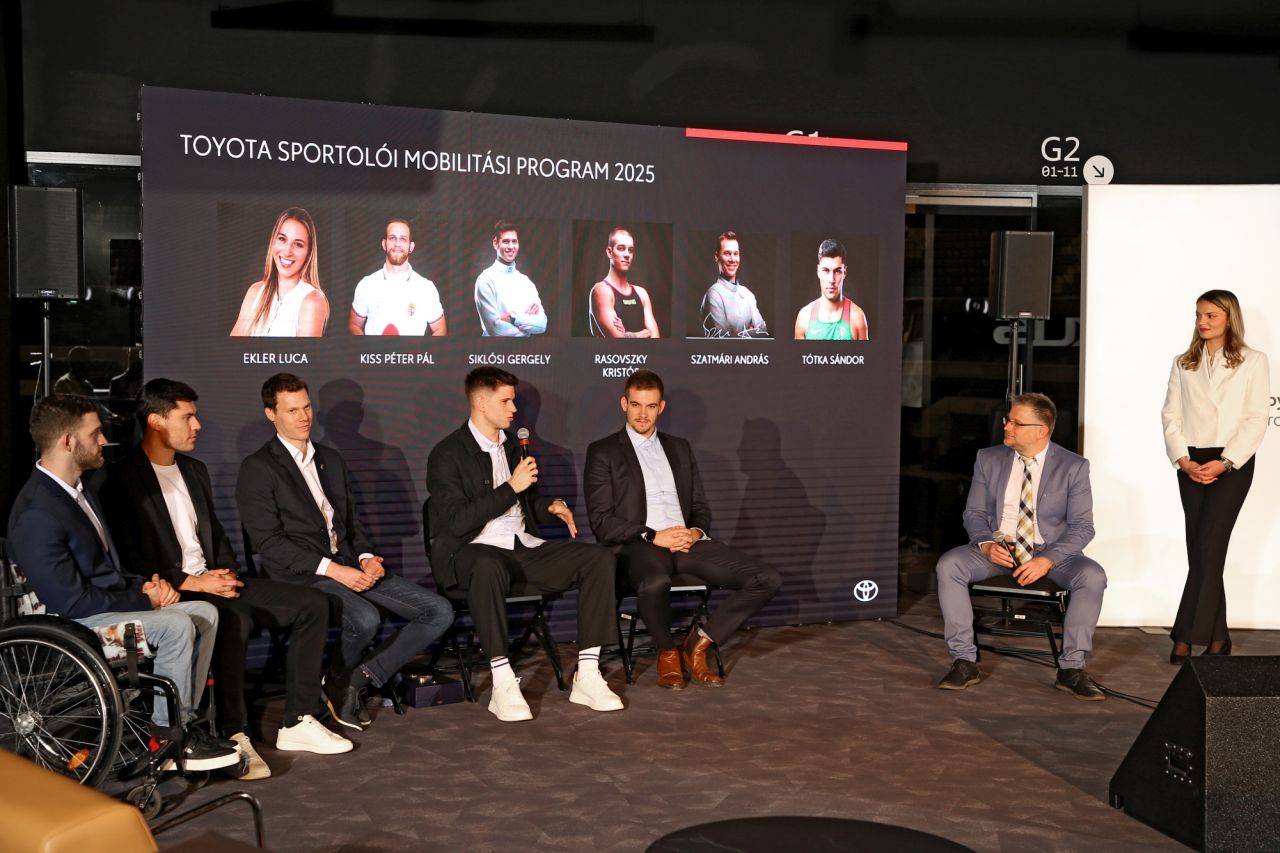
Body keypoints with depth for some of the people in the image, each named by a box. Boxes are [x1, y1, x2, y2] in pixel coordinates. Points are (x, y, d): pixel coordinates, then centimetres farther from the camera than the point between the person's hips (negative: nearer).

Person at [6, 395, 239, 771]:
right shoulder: (38, 514, -22)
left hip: (111, 603, 10)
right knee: (176, 626, -25)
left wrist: (146, 583, 1)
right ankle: (167, 737, -10)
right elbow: (71, 601, -23)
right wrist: (145, 600, -14)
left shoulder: (79, 489, 10)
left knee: (205, 613, -1)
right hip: (73, 624, -10)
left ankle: (183, 723, 1)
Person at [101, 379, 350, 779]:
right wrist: (191, 582, -18)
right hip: (171, 591, -8)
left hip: (212, 581, 9)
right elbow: (130, 560, -14)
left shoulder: (195, 471, 18)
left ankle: (297, 722, -4)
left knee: (313, 604, -4)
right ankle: (233, 735, -29)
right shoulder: (123, 479, -8)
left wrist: (226, 573, 2)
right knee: (235, 618, -38)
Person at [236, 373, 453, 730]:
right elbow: (269, 543, -11)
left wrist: (366, 557, -1)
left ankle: (357, 680, -4)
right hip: (302, 575, -7)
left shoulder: (331, 459, 20)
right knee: (365, 618, -35)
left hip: (350, 566, 7)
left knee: (438, 612, -8)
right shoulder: (257, 469, -2)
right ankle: (339, 681, -2)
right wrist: (332, 569, -19)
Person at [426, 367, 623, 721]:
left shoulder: (511, 446, 18)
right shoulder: (447, 454, -6)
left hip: (522, 546, 7)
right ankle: (503, 685, -37)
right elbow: (457, 521, -17)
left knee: (598, 558, -12)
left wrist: (550, 506, 7)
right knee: (489, 567, -43)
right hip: (471, 551, -7)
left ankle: (587, 677, -17)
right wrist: (511, 487, -17)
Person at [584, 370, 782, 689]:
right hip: (639, 544, -5)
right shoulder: (603, 452, 6)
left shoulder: (680, 447, 22)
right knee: (655, 582, -42)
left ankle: (699, 643, 0)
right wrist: (653, 537, -14)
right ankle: (666, 651, -9)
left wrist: (696, 532, -3)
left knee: (768, 579, -14)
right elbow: (601, 522, -3)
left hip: (687, 541, 5)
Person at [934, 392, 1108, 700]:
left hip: (1051, 551, -1)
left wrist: (1047, 560, -22)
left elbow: (1082, 526, -7)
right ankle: (964, 662, -19)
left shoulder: (1073, 467, -5)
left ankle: (1071, 669, -18)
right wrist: (987, 544, -16)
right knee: (948, 565, -25)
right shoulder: (988, 459, 3)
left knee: (1093, 576, -30)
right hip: (998, 548, 2)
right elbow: (974, 512, 6)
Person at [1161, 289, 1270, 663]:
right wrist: (1183, 460, -8)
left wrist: (1223, 463, -14)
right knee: (1199, 550, 4)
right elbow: (1171, 416, 7)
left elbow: (1255, 421, -4)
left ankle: (1188, 635, -7)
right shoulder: (1183, 363, 12)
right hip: (1191, 464, 4)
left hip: (1232, 463, -4)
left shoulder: (1253, 362, 2)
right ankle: (1215, 636, 13)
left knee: (1207, 548, -11)